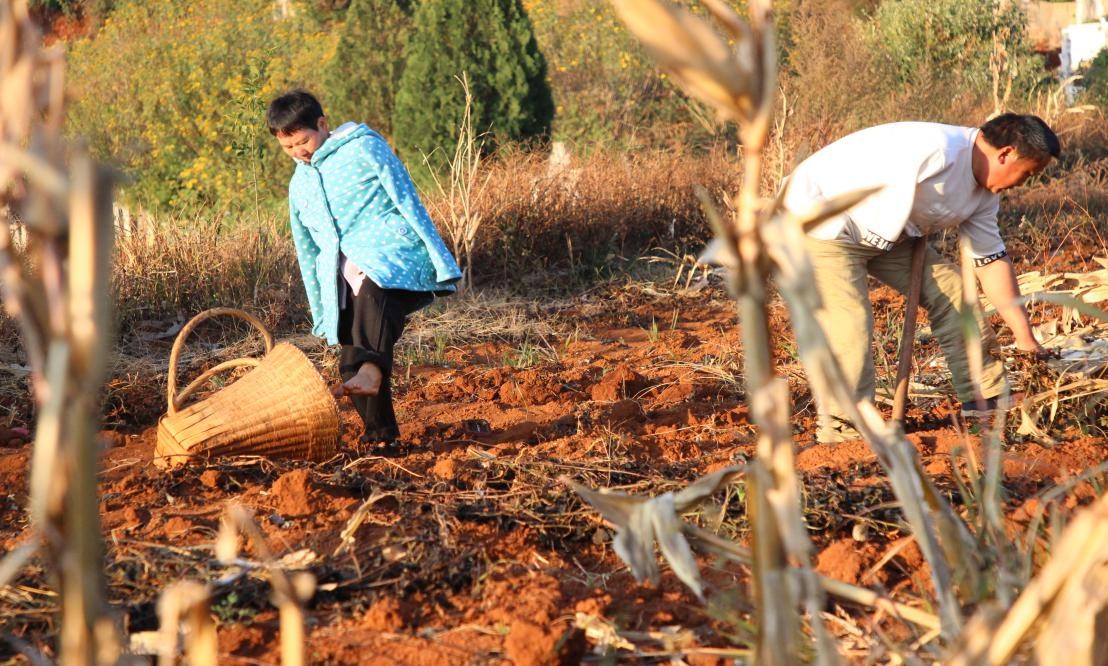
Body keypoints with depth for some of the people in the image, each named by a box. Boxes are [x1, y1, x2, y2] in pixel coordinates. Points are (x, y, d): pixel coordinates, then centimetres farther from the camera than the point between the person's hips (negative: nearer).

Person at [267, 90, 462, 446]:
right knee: (350, 363, -4)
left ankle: (372, 369, -63)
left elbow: (408, 202, -1)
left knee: (373, 289, -40)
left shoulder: (364, 148, 2)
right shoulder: (299, 185, 21)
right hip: (348, 276, 7)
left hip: (395, 256, -7)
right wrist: (322, 315, 25)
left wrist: (441, 264, -5)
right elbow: (307, 250, 27)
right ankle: (381, 434, 8)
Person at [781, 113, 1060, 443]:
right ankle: (843, 431, -6)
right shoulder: (936, 149, -30)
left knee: (949, 290, 6)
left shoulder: (983, 194, 4)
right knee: (849, 323, -20)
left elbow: (991, 261, 11)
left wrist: (1025, 338, 9)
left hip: (883, 232, 10)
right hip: (820, 223, -10)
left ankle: (986, 403, 15)